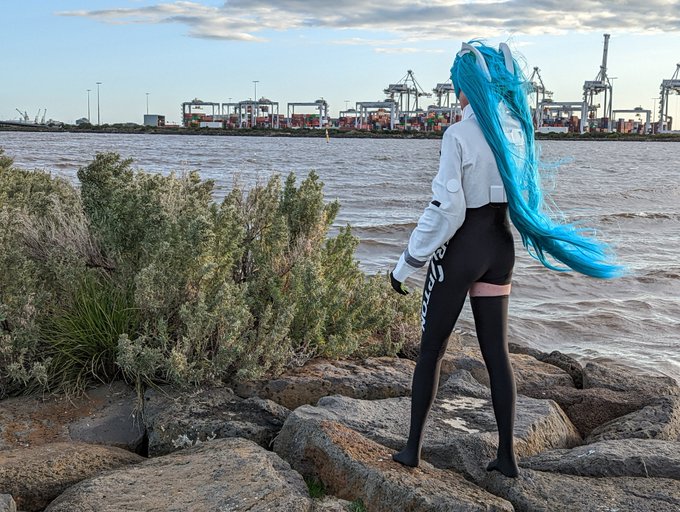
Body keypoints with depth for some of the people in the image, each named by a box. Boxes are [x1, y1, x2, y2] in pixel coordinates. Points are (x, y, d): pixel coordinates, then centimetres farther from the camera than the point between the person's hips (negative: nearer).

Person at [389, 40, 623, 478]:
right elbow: (524, 197, 11)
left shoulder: (460, 134, -17)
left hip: (461, 247, -6)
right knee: (497, 351, 11)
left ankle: (413, 447, 15)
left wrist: (407, 264, -11)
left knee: (432, 349, 6)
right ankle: (507, 455, 17)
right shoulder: (515, 128, 4)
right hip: (500, 246, 6)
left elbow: (444, 211, -18)